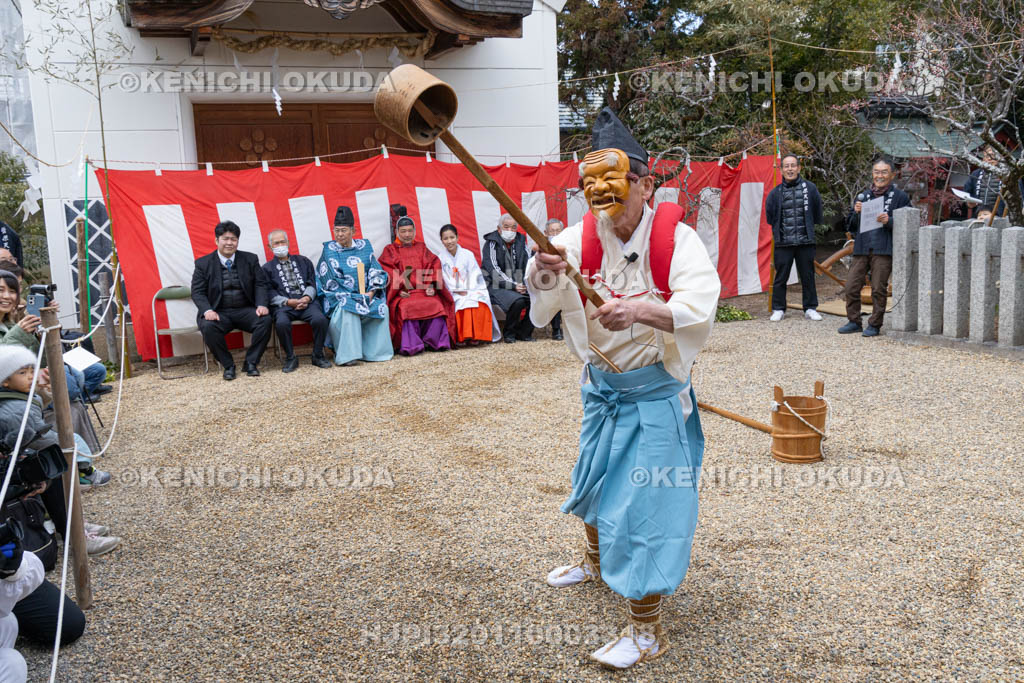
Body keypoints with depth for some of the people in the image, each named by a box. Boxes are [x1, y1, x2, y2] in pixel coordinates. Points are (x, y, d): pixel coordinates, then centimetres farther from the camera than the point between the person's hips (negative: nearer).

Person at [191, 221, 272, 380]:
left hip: (245, 311, 1)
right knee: (208, 327, -33)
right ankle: (228, 365, -12)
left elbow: (260, 284, 5)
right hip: (218, 313, -1)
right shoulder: (203, 263, 4)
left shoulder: (250, 259, 9)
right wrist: (208, 310, -20)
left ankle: (250, 362, -11)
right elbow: (197, 292, 0)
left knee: (265, 320, -28)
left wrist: (262, 305, -14)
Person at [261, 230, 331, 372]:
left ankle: (318, 355, -9)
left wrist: (307, 298, -7)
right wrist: (288, 302, -12)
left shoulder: (303, 261, 24)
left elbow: (312, 283, 14)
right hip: (283, 305, -1)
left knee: (320, 319, -30)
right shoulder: (267, 268, 16)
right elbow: (269, 293, 4)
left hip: (306, 301, 1)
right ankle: (290, 358, -14)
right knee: (282, 323, -36)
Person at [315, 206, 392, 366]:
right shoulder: (329, 250, 2)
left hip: (366, 295, 3)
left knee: (382, 308, -24)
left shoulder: (364, 246, 12)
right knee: (348, 310, -35)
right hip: (339, 297, -3)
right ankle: (347, 355, -33)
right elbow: (331, 281, -4)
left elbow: (376, 272, 8)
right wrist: (356, 296, -13)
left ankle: (375, 351, -15)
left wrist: (371, 292, -11)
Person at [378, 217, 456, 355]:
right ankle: (411, 345, -29)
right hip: (402, 294, -2)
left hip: (424, 291, 2)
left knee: (436, 305, -28)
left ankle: (431, 342, -18)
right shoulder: (390, 250, 16)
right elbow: (387, 275, 3)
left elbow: (433, 267, 12)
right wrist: (398, 290, -13)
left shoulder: (421, 248, 23)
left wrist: (431, 286, -6)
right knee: (407, 308, -35)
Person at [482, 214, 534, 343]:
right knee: (517, 301, -33)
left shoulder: (520, 241, 11)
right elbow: (494, 270, -12)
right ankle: (509, 333, -7)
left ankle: (523, 332, -2)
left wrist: (525, 284, -10)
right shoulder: (492, 243, -3)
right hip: (497, 286, -5)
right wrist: (513, 286, -20)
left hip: (519, 285, 5)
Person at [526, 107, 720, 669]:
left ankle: (646, 631, 12)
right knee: (597, 480, 24)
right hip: (601, 388, 5)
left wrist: (639, 309, -46)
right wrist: (544, 274, -38)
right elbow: (541, 308, -15)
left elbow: (699, 305, -30)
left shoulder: (675, 238, -17)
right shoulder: (580, 239, -7)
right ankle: (595, 560, 54)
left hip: (654, 395, -5)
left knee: (644, 506, -4)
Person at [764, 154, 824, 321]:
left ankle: (810, 309, 18)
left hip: (805, 241, 1)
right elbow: (769, 216, 14)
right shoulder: (775, 192, 1)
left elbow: (817, 213, 13)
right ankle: (778, 309, 13)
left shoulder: (810, 188, 2)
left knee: (808, 276, 8)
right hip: (783, 243, 0)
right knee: (780, 277, 3)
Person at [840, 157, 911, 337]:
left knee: (879, 289, -1)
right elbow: (850, 225, 17)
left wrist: (889, 221, -17)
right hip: (861, 249, 4)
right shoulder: (863, 196, 17)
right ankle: (854, 322, 15)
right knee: (851, 287, 1)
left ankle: (874, 325, 10)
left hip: (884, 250, -4)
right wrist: (856, 212, -2)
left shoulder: (900, 197, 3)